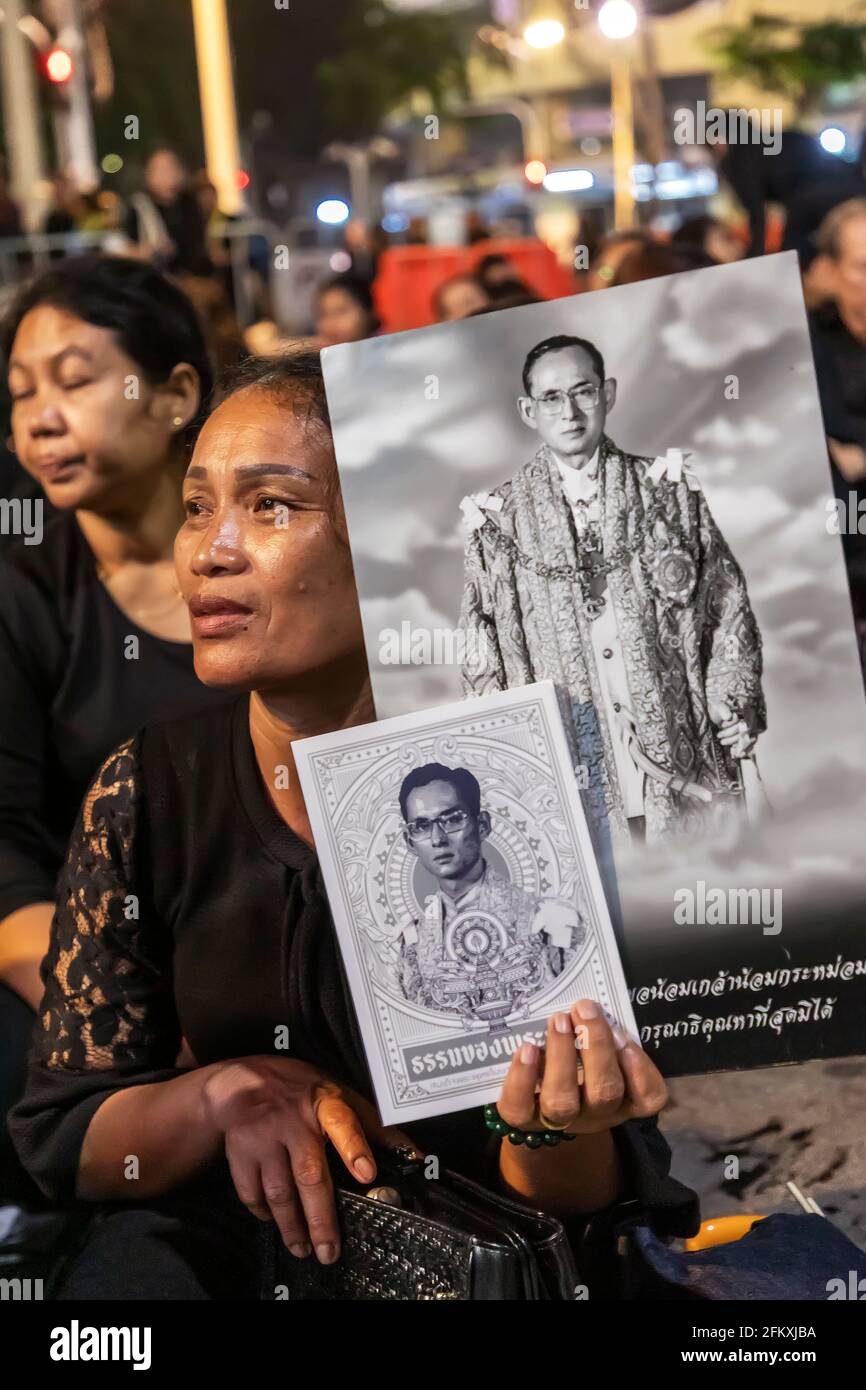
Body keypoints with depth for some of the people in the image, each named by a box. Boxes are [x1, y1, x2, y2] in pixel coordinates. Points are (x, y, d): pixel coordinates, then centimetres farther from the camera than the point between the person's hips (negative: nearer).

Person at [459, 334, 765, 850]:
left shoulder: (668, 489, 8)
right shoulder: (500, 518, 6)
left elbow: (727, 602, 9)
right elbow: (481, 650, 9)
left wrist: (734, 703, 0)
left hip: (680, 745, 1)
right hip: (571, 763, -1)